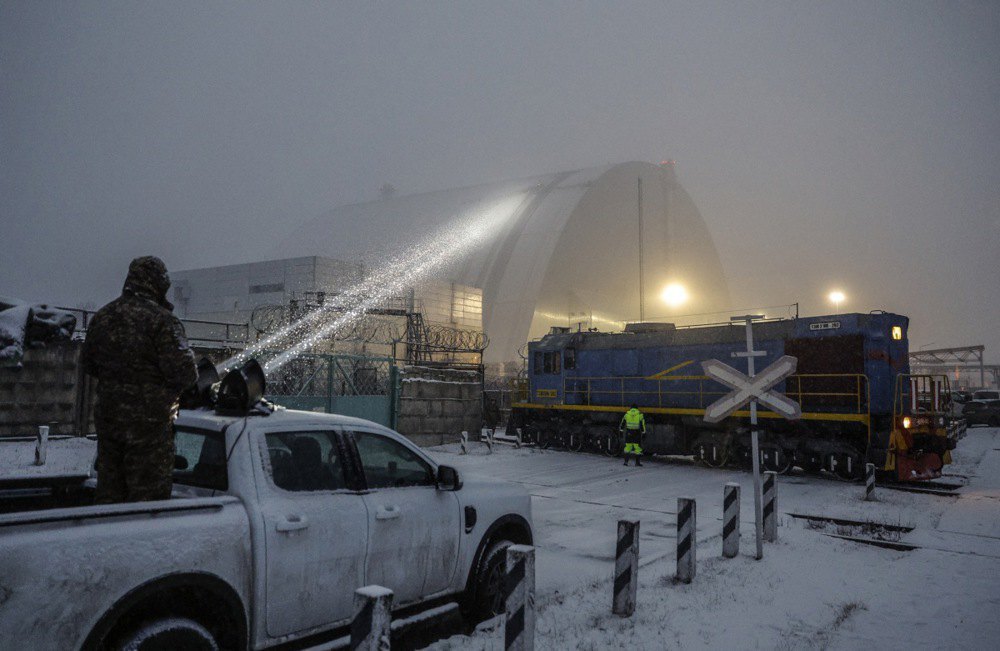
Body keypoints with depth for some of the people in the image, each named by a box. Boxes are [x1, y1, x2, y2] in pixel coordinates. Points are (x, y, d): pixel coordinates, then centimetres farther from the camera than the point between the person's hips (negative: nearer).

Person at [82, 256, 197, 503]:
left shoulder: (101, 317, 9)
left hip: (107, 416, 7)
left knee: (109, 490, 17)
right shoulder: (161, 320, -15)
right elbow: (184, 371, -19)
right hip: (148, 419, -7)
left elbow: (88, 365, 18)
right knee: (149, 491, 2)